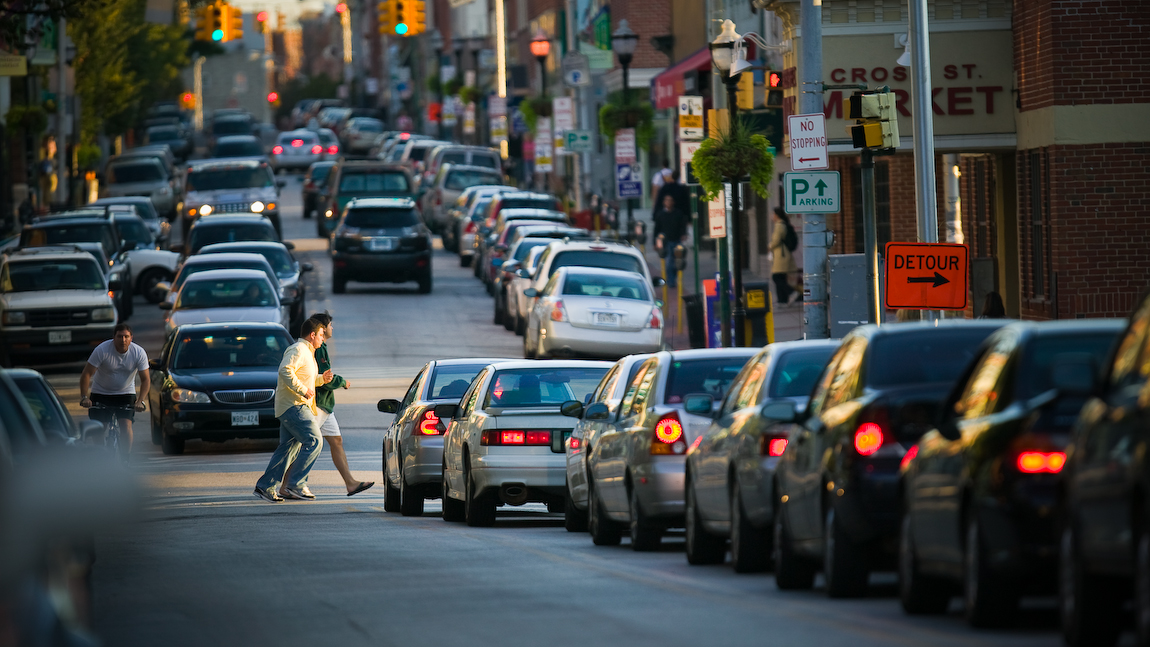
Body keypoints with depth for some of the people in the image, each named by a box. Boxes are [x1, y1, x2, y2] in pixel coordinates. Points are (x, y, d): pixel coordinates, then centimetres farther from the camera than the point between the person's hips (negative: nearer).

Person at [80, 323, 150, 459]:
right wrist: (84, 397, -28)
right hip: (101, 393, -1)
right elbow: (86, 374, -18)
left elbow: (145, 379, -11)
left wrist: (141, 401, -26)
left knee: (126, 426, -17)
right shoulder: (102, 350, -21)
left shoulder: (139, 353, -16)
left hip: (126, 393, 1)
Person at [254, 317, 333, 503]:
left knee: (287, 447, 8)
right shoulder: (298, 350, -12)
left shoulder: (307, 352, 21)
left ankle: (265, 486, 8)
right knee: (314, 442, -14)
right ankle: (296, 484, -13)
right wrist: (303, 390, -25)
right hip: (294, 406, -11)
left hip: (295, 407, 11)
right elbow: (285, 371, -26)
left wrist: (321, 379, 15)